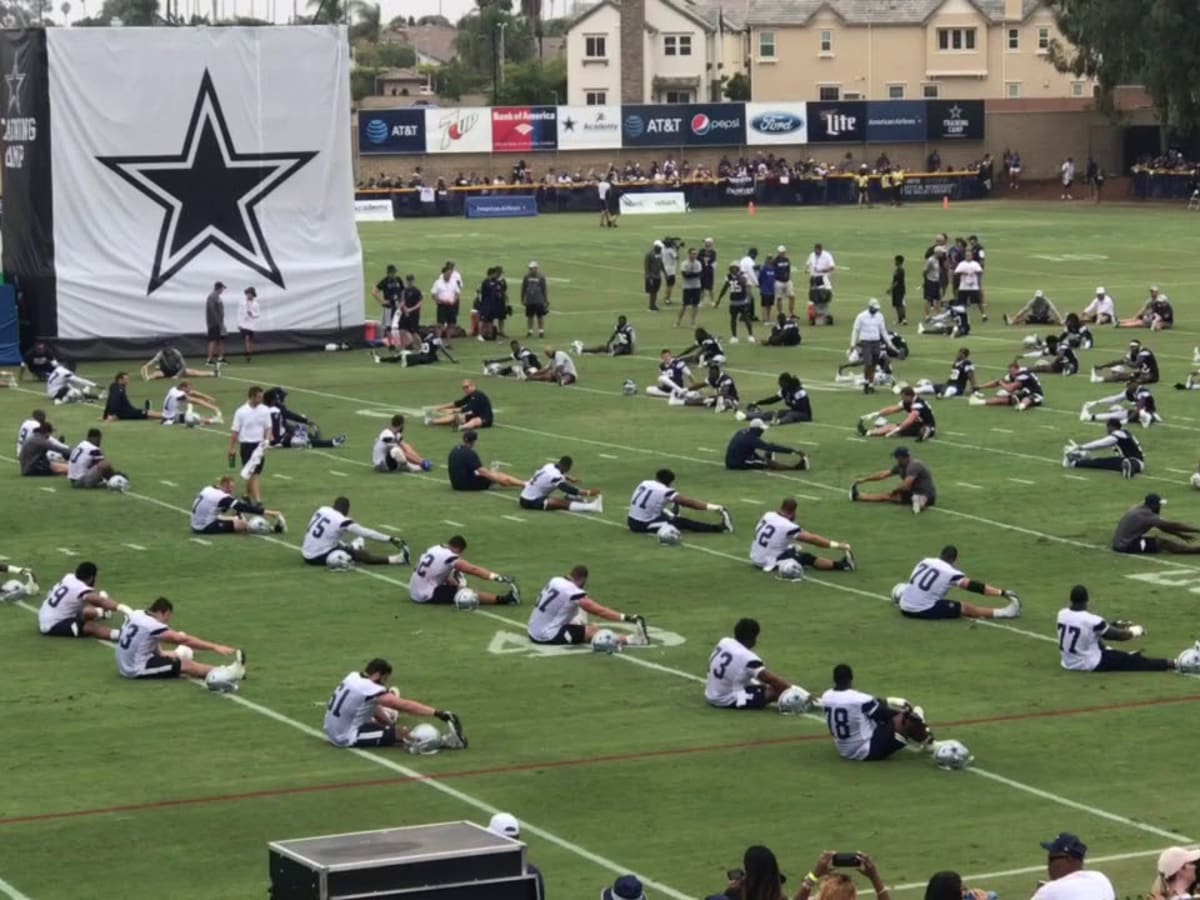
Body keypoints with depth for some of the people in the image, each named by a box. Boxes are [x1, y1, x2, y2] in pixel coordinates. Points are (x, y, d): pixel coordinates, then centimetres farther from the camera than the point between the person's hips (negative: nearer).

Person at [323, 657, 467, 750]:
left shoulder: (354, 677, 1)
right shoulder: (369, 690, -23)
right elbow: (405, 706, -23)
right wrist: (438, 713, -22)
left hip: (333, 730, 9)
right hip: (347, 738, -9)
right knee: (403, 733, -15)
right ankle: (446, 741, -16)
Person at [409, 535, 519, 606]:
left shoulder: (436, 549, 8)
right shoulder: (450, 558, -15)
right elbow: (475, 570, -15)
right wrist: (499, 578, -15)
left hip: (415, 591, 9)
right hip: (426, 595, -9)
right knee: (469, 594, -13)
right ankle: (503, 599, -16)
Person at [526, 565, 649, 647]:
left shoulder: (555, 580, 4)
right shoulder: (572, 592, -18)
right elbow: (599, 611, -18)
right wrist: (629, 618, -18)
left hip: (534, 631, 8)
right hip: (547, 636, -8)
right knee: (592, 632, -11)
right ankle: (630, 640, -17)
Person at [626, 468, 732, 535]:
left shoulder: (645, 483, 5)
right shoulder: (665, 491, -12)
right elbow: (690, 503, -5)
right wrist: (715, 507, 2)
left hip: (631, 521, 6)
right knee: (683, 523, -2)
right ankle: (721, 528, 1)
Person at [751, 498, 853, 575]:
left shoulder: (767, 516, -2)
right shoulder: (788, 527, -20)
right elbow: (813, 539, -16)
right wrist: (838, 545, -12)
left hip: (755, 557, 7)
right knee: (807, 558, -6)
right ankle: (841, 565, -8)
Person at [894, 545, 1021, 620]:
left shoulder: (925, 561, 8)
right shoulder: (950, 573, -8)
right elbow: (974, 586, -10)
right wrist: (1003, 593, -10)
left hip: (905, 608, 5)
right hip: (923, 611, -5)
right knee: (967, 609, -4)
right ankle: (1005, 612, -6)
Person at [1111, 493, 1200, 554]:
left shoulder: (1142, 510, 9)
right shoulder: (1146, 515, -19)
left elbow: (1164, 527, 17)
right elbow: (1172, 526, -17)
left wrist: (1181, 535, 13)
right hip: (1126, 546, -10)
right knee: (1162, 542, -17)